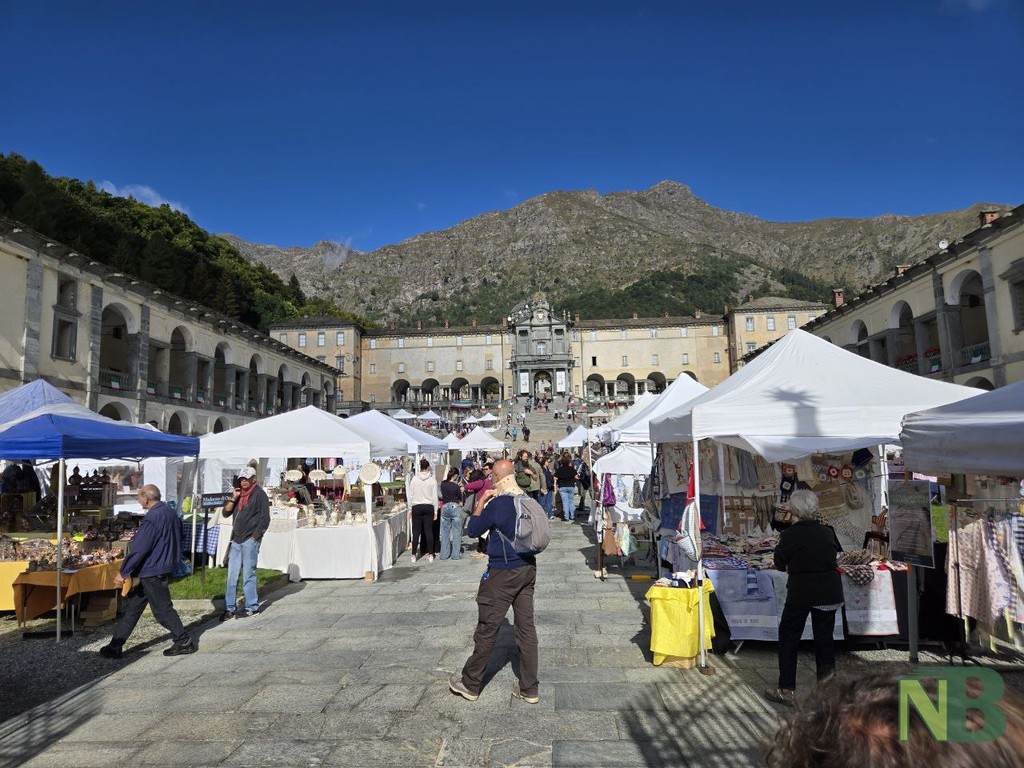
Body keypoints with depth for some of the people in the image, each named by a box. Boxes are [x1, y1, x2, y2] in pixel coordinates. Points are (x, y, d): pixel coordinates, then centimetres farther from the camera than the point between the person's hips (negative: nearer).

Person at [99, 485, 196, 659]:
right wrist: (173, 562, 24)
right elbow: (176, 541, 16)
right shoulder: (171, 513, 7)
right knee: (133, 606, 15)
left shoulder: (152, 518, -22)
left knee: (162, 609, 1)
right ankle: (115, 646, 21)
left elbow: (139, 549, -22)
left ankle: (184, 642, 9)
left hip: (152, 571, -9)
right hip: (165, 566, 9)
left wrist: (123, 572, -15)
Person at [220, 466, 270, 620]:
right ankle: (229, 607, 14)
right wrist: (233, 498, -3)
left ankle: (252, 607, 8)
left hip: (250, 540, -6)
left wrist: (254, 537, -10)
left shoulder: (260, 494, -5)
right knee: (232, 575, 7)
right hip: (236, 540, 6)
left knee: (248, 574, -2)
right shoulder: (238, 493, 15)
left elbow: (265, 519, -8)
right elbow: (226, 513, 12)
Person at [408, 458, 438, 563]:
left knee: (416, 531, 3)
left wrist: (410, 508, 10)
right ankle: (430, 555, 5)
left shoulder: (414, 479, -2)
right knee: (429, 530, 3)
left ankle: (414, 555, 4)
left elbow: (410, 495, 2)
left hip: (417, 507, 0)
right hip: (429, 507, 0)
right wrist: (435, 511, 6)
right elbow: (435, 496, 0)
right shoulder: (432, 479, -2)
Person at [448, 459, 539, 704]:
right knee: (526, 627, 10)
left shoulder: (497, 504, -19)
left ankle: (470, 684, 21)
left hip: (503, 573, -7)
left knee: (487, 629, 6)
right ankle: (529, 689, 16)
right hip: (528, 568, 7)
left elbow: (473, 530, -7)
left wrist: (481, 502, 0)